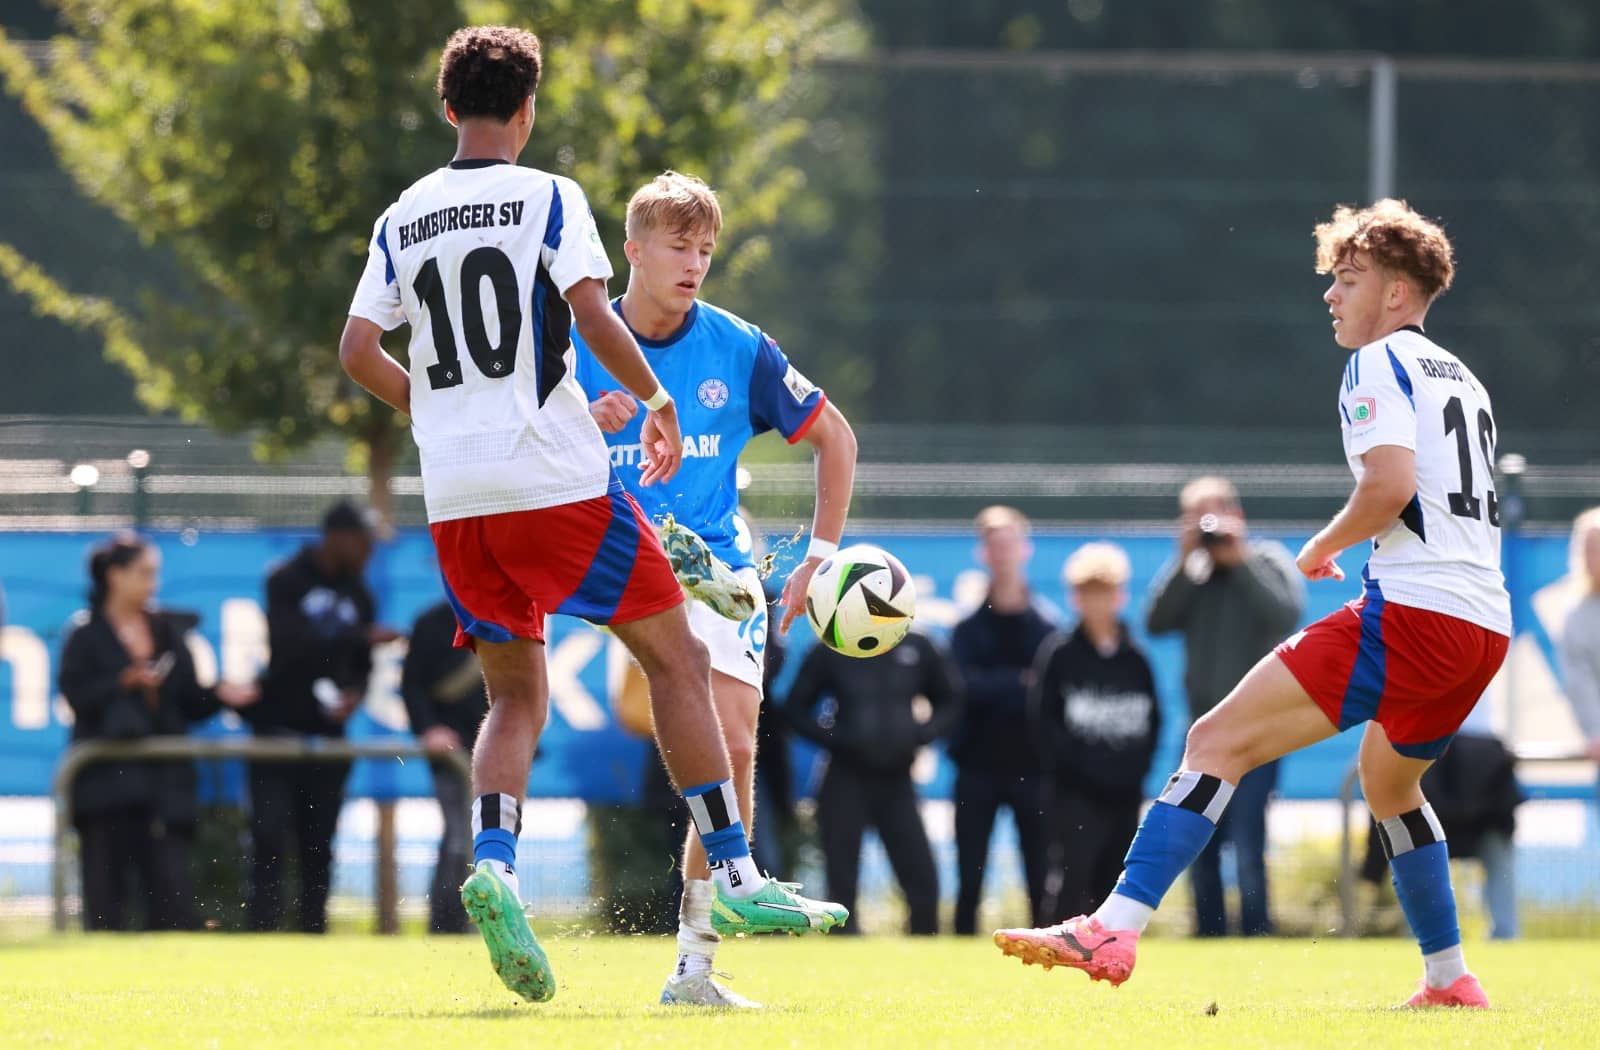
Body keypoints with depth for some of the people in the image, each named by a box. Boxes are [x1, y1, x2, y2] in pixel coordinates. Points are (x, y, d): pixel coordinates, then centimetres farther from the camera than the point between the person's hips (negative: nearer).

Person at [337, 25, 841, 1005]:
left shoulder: (403, 218, 10)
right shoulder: (548, 198, -4)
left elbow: (358, 350, 8)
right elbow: (595, 319, -15)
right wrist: (657, 399, 1)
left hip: (454, 496, 5)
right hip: (556, 475, -5)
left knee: (517, 697, 14)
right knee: (677, 657, 7)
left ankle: (492, 862, -12)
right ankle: (736, 877, 2)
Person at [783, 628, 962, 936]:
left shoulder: (917, 649, 4)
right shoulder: (830, 653, -2)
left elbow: (949, 701, 15)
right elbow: (796, 709, 3)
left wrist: (922, 734, -3)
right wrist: (834, 738, -12)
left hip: (897, 783, 2)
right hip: (846, 782, -2)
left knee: (923, 885, -3)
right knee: (842, 887, -1)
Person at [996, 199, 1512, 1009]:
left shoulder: (1379, 363, -2)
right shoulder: (1463, 380, 25)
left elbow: (1391, 485, -18)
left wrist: (1324, 547, -2)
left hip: (1411, 610, -9)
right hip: (1485, 623, 9)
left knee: (1220, 740, -13)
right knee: (1389, 784, 33)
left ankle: (1114, 931, -25)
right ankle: (1450, 981, 34)